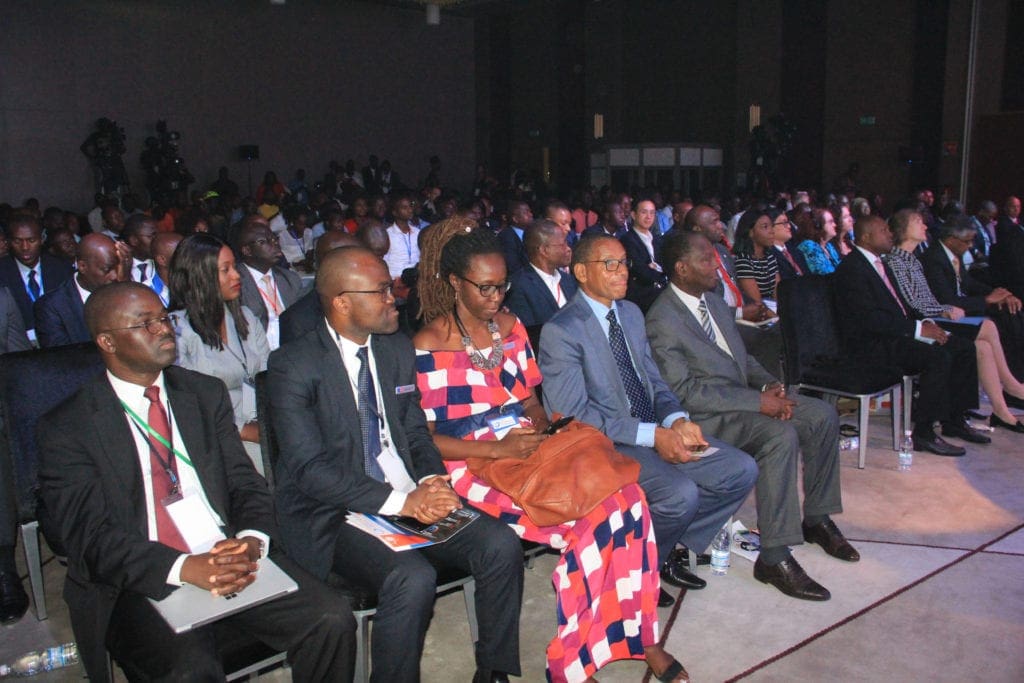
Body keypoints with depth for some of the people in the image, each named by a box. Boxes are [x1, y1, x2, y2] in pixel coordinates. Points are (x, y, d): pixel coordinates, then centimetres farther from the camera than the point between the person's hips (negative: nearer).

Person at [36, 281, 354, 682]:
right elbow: (92, 537, -10)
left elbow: (246, 484, 8)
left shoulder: (206, 394, 11)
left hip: (229, 558, 4)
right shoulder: (66, 428, -2)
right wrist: (183, 567, -25)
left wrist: (251, 541, -15)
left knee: (333, 622, -17)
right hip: (140, 583, -3)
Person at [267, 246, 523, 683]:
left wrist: (431, 481, -7)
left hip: (411, 498, 6)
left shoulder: (398, 350, 10)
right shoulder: (293, 365, -10)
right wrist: (398, 500, -23)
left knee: (501, 545, -14)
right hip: (337, 515, -6)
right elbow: (309, 469, -16)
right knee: (412, 577, -31)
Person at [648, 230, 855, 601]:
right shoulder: (662, 320, -17)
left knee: (823, 415, -1)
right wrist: (757, 402, -23)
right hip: (706, 414, -9)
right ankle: (774, 557, -23)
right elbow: (683, 392, -22)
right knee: (782, 436, -30)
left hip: (744, 395, 9)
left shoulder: (715, 302, 13)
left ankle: (816, 519, 14)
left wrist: (768, 385, -3)